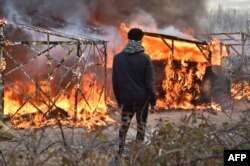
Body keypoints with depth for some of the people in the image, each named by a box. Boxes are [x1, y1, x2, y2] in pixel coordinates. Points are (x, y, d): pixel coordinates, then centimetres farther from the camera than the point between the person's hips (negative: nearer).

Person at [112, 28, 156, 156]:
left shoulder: (118, 58, 0)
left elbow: (115, 81, 5)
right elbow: (149, 82, -9)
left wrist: (118, 99, 14)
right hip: (142, 98, -2)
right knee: (141, 125, 8)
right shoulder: (145, 58, -9)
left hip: (126, 98, 2)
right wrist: (153, 100, -1)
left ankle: (120, 153, 11)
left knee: (124, 125, 13)